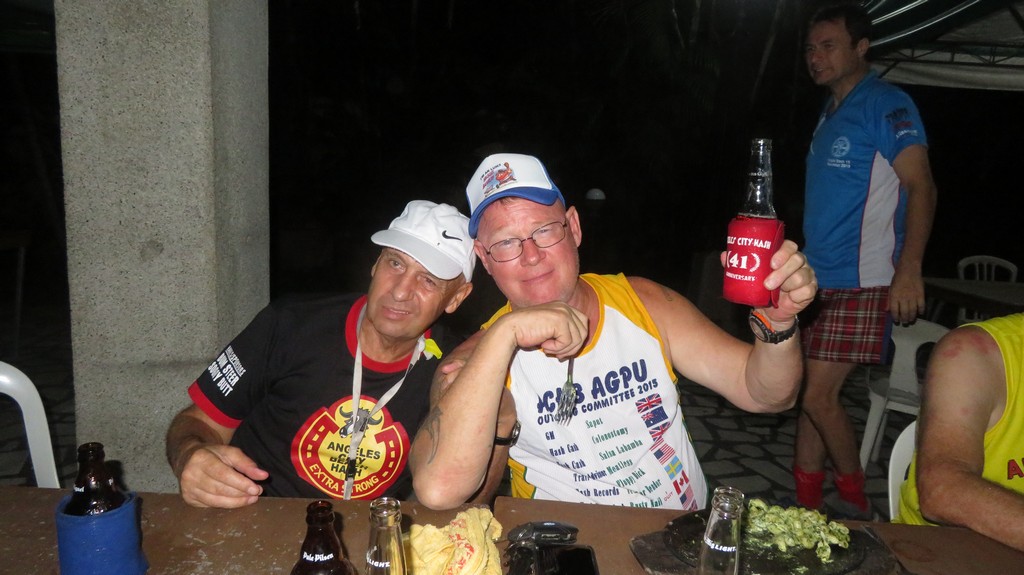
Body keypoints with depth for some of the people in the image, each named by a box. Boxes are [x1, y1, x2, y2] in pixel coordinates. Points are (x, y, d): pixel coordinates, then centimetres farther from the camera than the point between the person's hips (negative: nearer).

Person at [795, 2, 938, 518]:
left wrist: (908, 269, -23)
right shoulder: (830, 112, 18)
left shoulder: (886, 105, -6)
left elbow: (921, 188, -13)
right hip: (817, 280, 8)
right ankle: (805, 505, 20)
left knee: (818, 395, -9)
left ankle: (854, 500, 14)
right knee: (809, 393, 10)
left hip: (860, 281, -8)